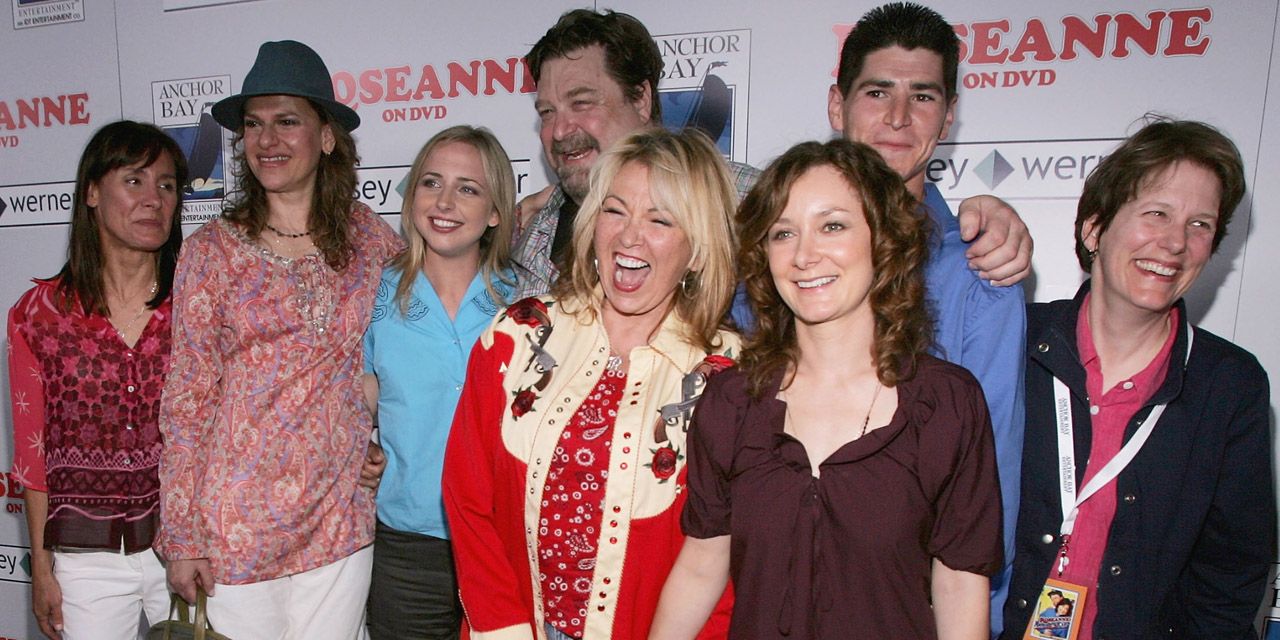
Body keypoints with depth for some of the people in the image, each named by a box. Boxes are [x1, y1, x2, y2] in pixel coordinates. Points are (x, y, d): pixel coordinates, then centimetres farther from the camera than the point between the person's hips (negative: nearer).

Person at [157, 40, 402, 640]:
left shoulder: (370, 235, 2)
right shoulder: (211, 249, -3)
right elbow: (186, 400, -2)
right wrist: (181, 536, -3)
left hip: (340, 519, 2)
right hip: (238, 523, -1)